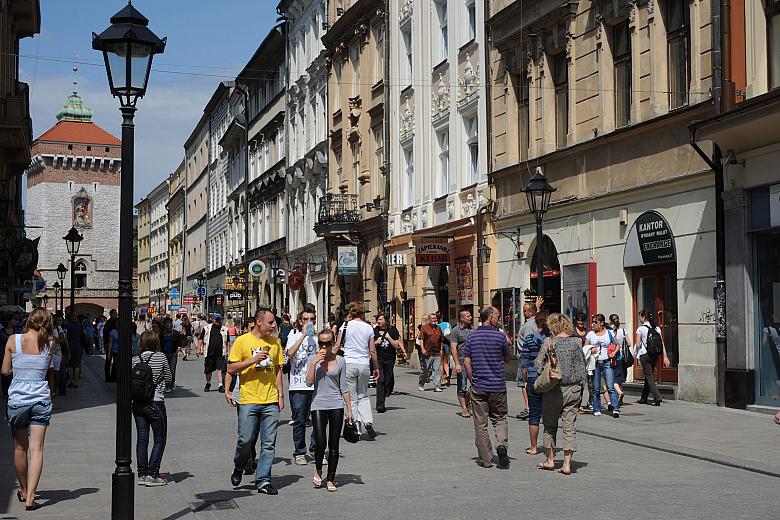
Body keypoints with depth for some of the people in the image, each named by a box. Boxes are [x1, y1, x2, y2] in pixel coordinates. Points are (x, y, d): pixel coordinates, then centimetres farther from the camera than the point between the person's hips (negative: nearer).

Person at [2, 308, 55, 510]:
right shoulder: (50, 343, -3)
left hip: (16, 399, 0)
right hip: (41, 399, 0)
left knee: (20, 447, 17)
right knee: (36, 449, 0)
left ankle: (24, 491, 32)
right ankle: (30, 496, -10)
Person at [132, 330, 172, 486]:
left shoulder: (135, 360, -2)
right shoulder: (161, 357, -9)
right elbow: (168, 377, 0)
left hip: (138, 403, 4)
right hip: (156, 403, -4)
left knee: (141, 439, 11)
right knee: (160, 440, 5)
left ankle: (142, 474, 14)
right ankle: (152, 475, -2)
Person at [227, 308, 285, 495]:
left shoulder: (275, 342, 11)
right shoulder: (242, 341, -2)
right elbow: (231, 369, -3)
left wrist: (281, 395, 10)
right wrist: (252, 360, -16)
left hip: (271, 401, 4)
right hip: (248, 400, -3)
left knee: (269, 444, 2)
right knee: (246, 439, -3)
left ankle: (263, 480, 8)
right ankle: (239, 467, 25)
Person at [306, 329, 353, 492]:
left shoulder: (340, 361, 3)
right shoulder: (313, 359, 2)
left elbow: (344, 387, 8)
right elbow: (309, 382, -8)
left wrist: (349, 409, 6)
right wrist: (314, 363, -16)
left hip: (336, 405, 1)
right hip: (318, 405, -1)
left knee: (334, 445, 2)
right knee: (320, 443, -10)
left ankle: (330, 479, 14)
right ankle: (318, 471, 18)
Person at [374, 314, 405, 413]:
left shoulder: (392, 330, 0)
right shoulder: (375, 331, 3)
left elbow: (396, 345, -2)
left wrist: (388, 337, -13)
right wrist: (376, 342, -8)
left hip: (389, 358, 1)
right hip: (378, 359, -1)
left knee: (388, 381, 7)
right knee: (380, 380, -13)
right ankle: (380, 404, -15)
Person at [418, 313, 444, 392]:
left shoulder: (438, 328, 15)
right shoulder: (424, 327, 1)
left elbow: (442, 339, 20)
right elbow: (421, 339, -4)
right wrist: (422, 349, -15)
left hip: (437, 353, 3)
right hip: (427, 353, -3)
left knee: (437, 370, -2)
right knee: (424, 370, 6)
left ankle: (437, 386, -1)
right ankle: (421, 385, 20)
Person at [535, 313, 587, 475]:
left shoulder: (549, 342, -8)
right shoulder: (576, 342, 1)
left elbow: (537, 364, -5)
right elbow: (583, 365, 6)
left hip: (555, 389, -3)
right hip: (574, 389, 3)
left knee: (550, 425, 13)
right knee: (570, 426, 4)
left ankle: (550, 460, 20)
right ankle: (567, 464, 1)